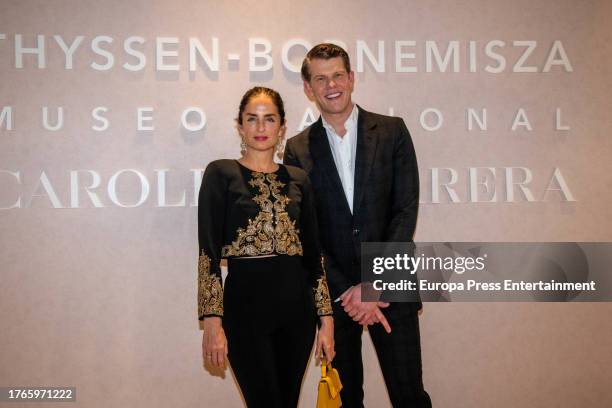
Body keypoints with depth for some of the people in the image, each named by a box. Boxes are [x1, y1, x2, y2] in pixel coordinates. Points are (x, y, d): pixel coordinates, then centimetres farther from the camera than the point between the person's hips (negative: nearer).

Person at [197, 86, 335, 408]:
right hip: (246, 307, -4)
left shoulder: (298, 179, 11)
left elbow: (313, 254, 11)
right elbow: (208, 252, -6)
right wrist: (212, 322, -13)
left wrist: (326, 319, 7)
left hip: (297, 307, 4)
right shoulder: (221, 173, -1)